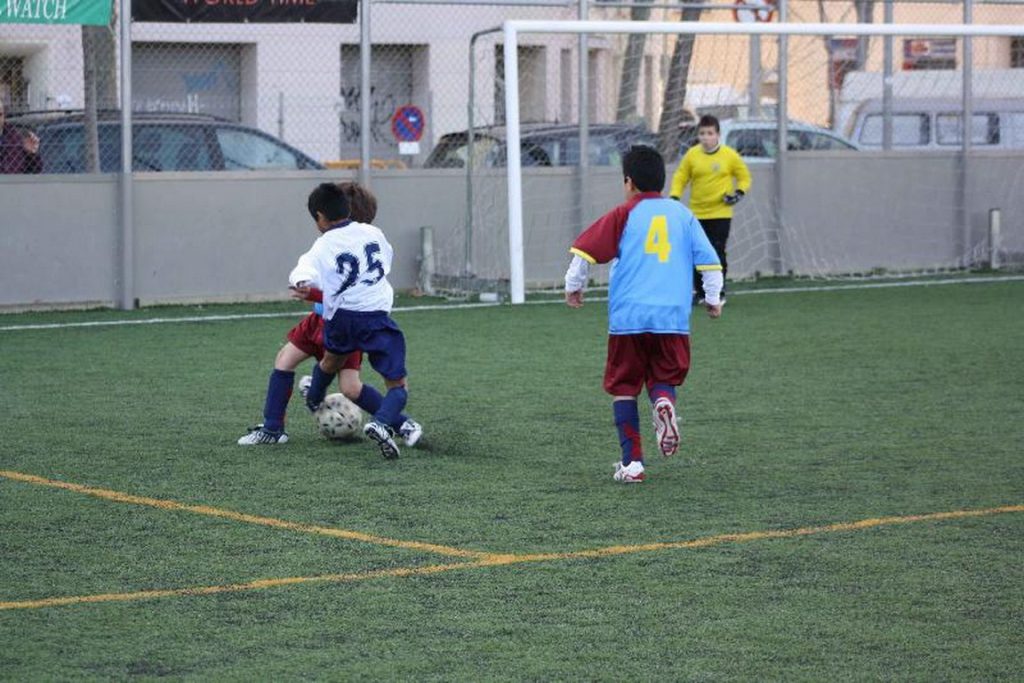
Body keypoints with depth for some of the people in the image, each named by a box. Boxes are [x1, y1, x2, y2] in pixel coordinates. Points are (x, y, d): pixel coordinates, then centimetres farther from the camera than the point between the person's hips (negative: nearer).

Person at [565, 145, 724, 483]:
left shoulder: (624, 214, 5)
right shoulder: (682, 214, 11)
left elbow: (585, 249, 0)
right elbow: (709, 260, 9)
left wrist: (573, 286, 15)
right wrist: (713, 298, 22)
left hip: (628, 317, -2)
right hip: (673, 317, 2)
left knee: (624, 387, 9)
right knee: (663, 378, 16)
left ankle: (632, 461, 3)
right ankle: (664, 402, -21)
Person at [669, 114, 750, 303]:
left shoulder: (729, 155, -4)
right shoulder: (691, 155, 0)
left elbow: (744, 177, 7)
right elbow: (680, 178, 7)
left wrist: (739, 193, -9)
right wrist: (674, 196, -7)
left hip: (721, 213, -2)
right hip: (697, 214, 2)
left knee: (717, 253, -5)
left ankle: (719, 293, 7)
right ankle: (701, 292, 18)